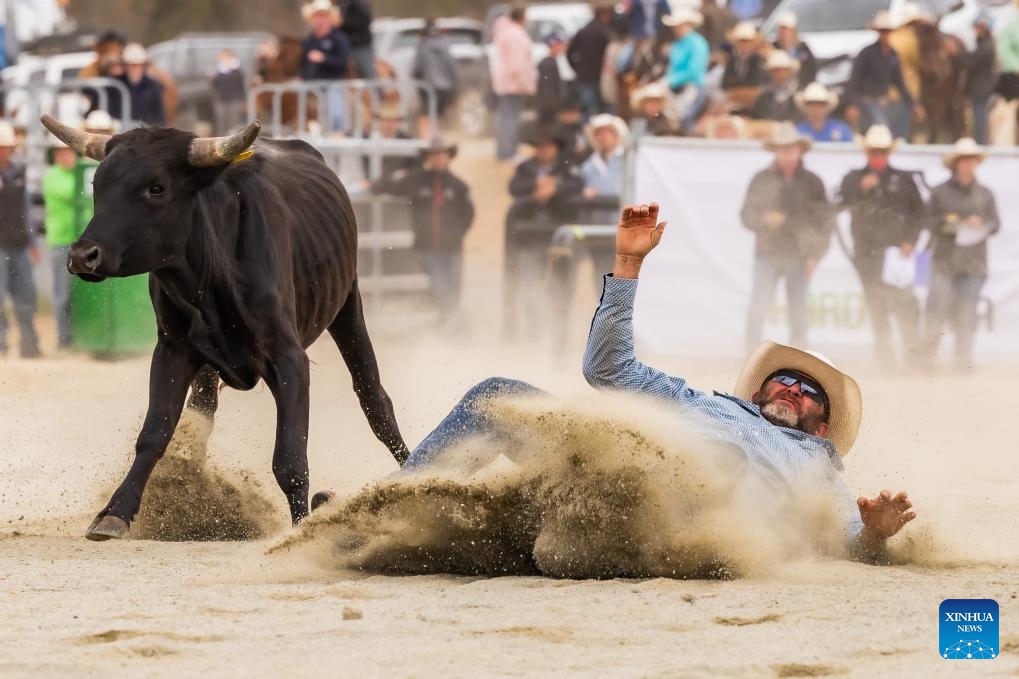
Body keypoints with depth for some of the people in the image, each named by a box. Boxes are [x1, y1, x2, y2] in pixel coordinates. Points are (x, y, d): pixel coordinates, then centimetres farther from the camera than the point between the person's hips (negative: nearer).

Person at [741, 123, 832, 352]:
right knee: (756, 311, -10)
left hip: (799, 258, 0)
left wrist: (815, 254, -2)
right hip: (767, 255, 0)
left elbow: (825, 221, 5)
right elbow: (747, 215, 4)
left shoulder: (812, 182, 3)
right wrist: (764, 219, -17)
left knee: (798, 317, 5)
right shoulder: (762, 179, 3)